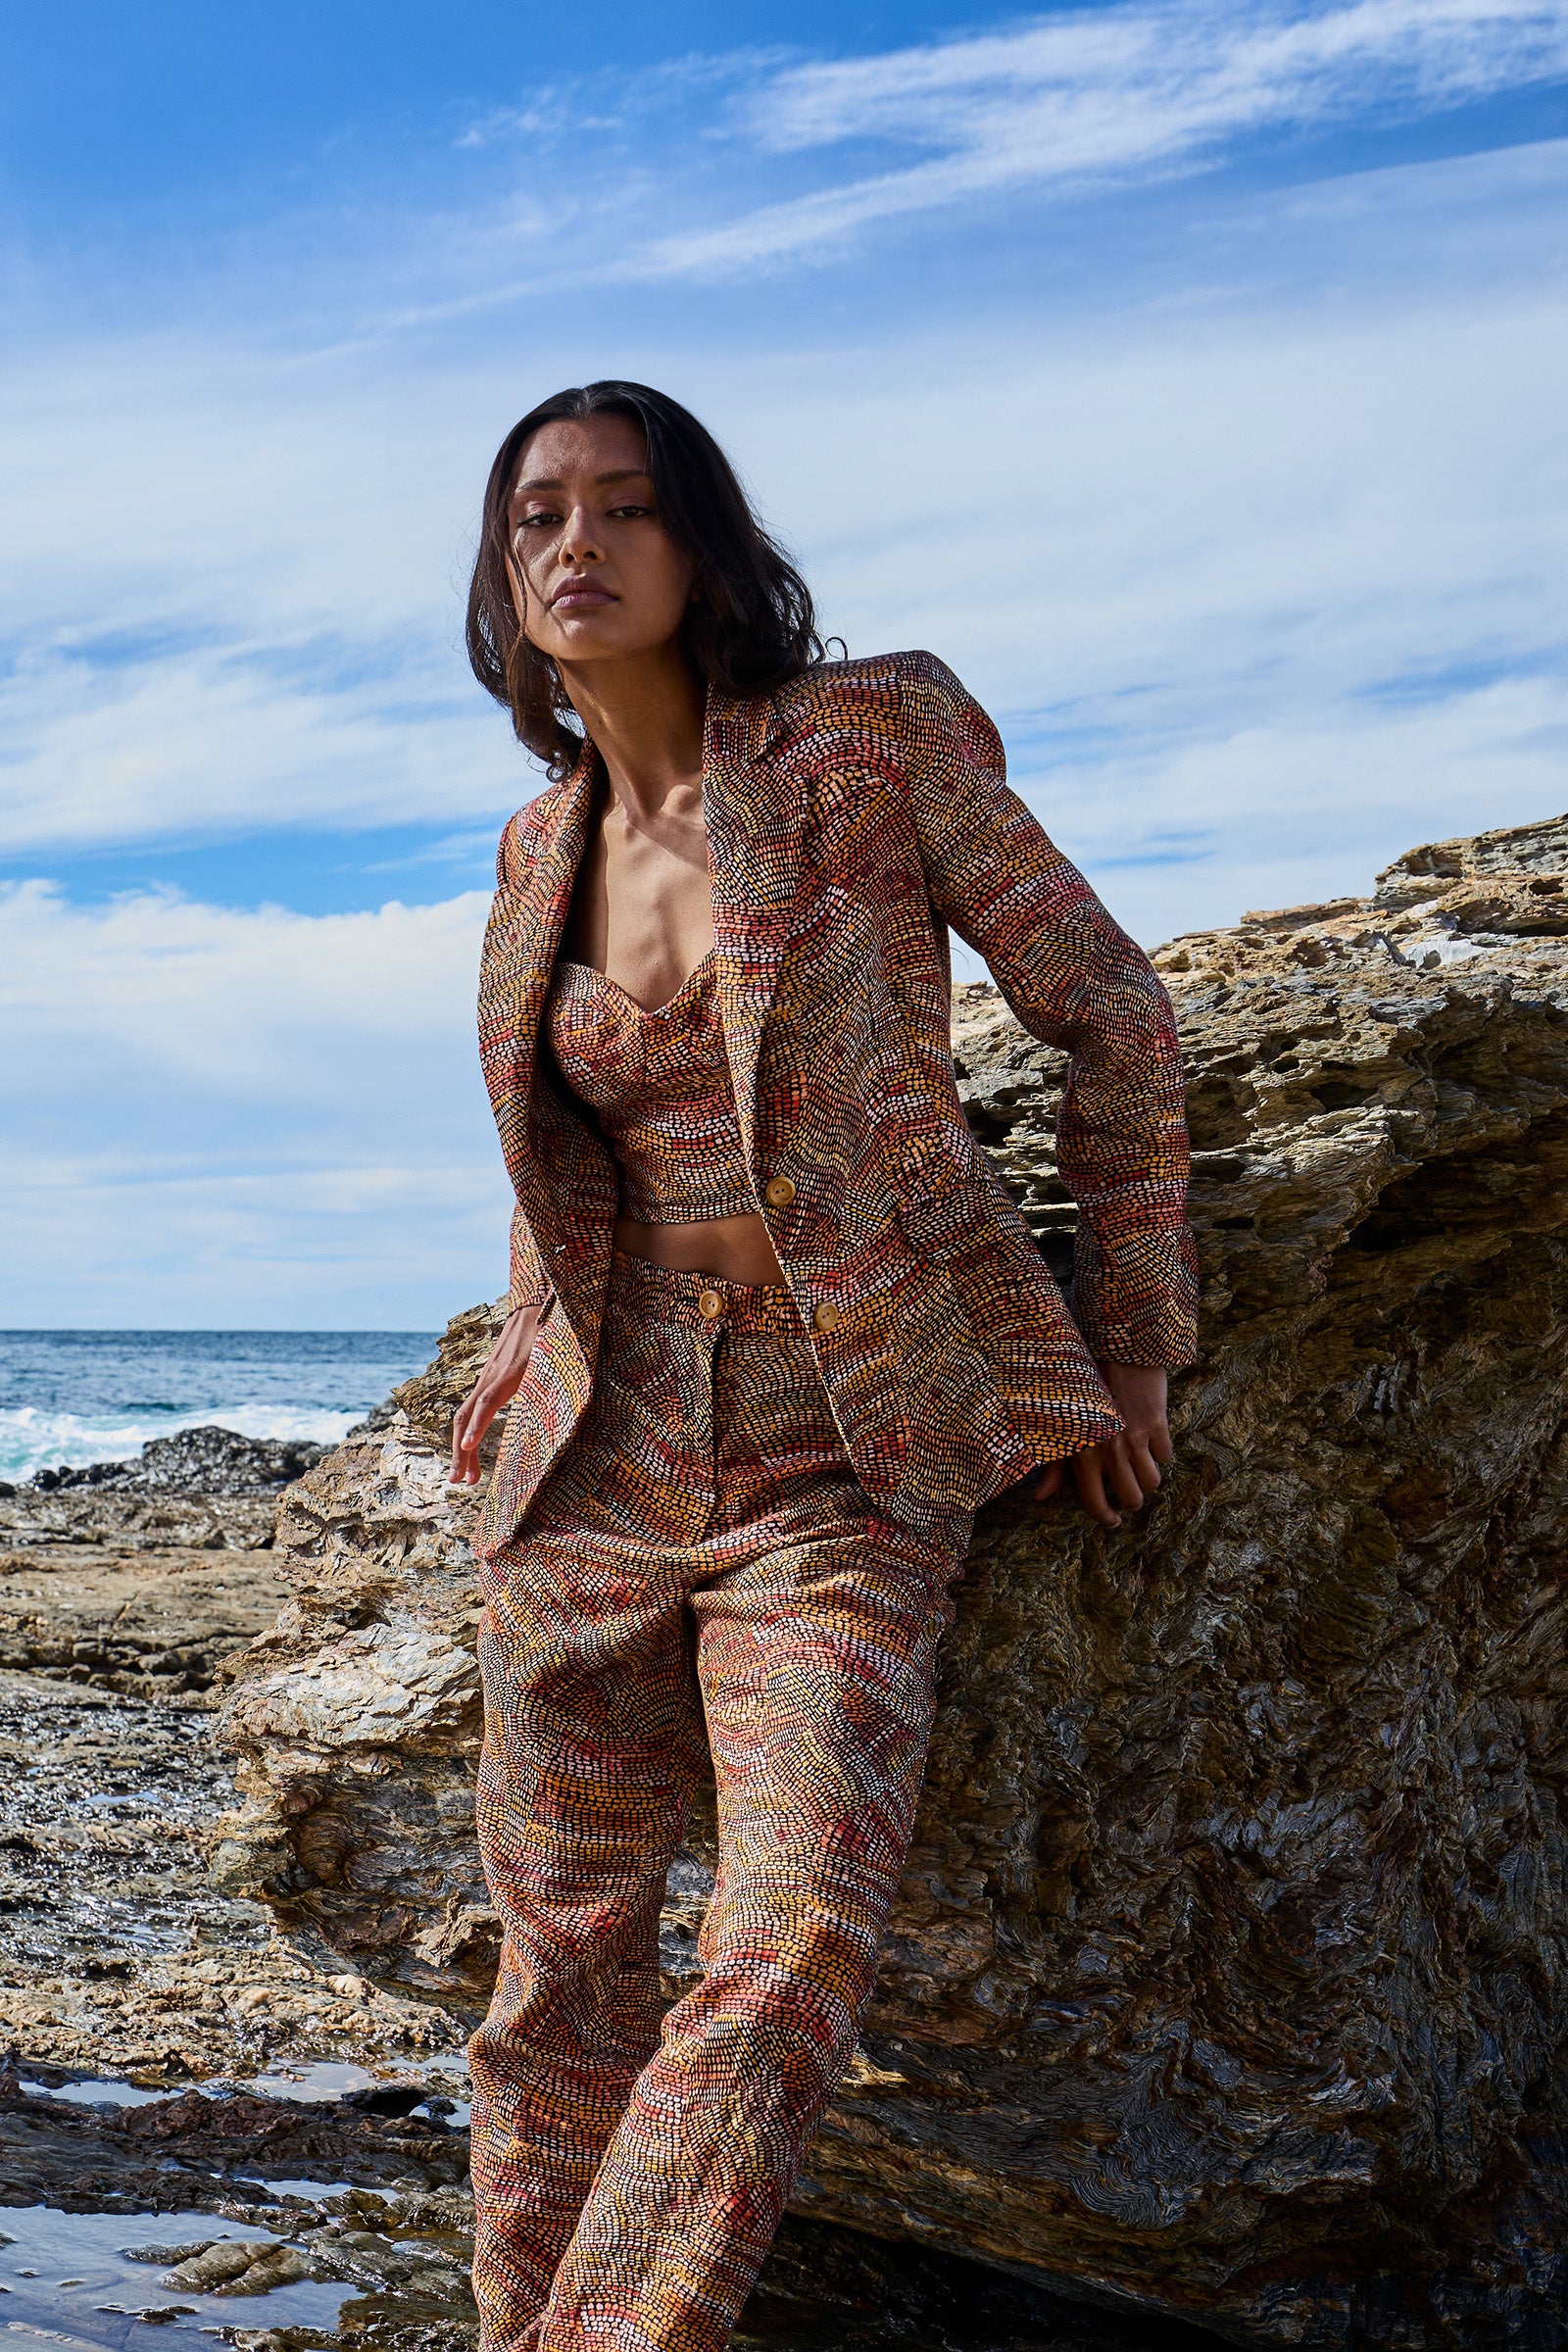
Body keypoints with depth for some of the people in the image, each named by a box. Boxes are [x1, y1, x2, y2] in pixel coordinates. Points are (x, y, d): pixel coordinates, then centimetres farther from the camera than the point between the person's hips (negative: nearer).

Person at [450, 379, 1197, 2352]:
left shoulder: (872, 738, -6)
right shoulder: (541, 849, 9)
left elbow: (1110, 1016, 0)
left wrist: (1129, 1350, 2)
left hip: (846, 1478, -4)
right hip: (598, 1475, 4)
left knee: (793, 1950, -20)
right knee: (562, 1971, 6)